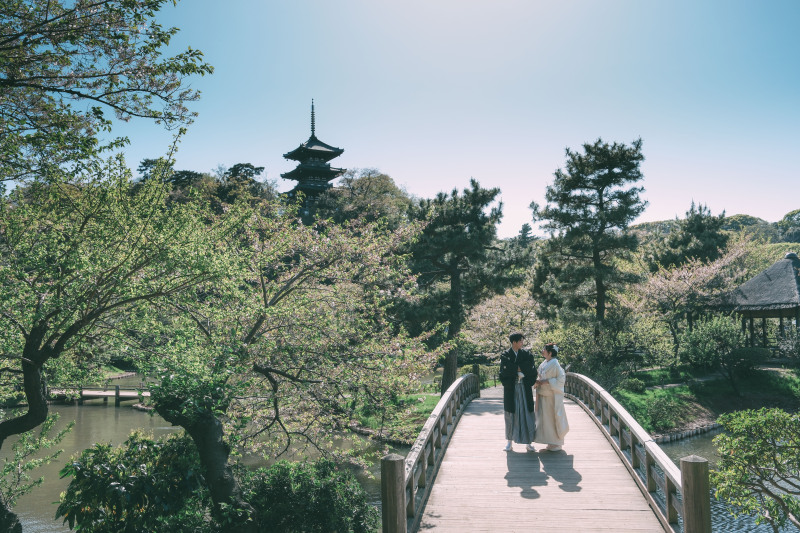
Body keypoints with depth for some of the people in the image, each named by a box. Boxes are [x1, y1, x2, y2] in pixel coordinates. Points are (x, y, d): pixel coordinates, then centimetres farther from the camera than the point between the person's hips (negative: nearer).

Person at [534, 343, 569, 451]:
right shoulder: (545, 363, 11)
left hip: (552, 396, -8)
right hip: (544, 395, 8)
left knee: (552, 418, -1)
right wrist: (538, 381, 0)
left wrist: (546, 381, -21)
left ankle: (556, 444, 11)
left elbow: (561, 378, -18)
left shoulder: (554, 364, -15)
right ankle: (550, 444, 19)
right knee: (545, 418, 10)